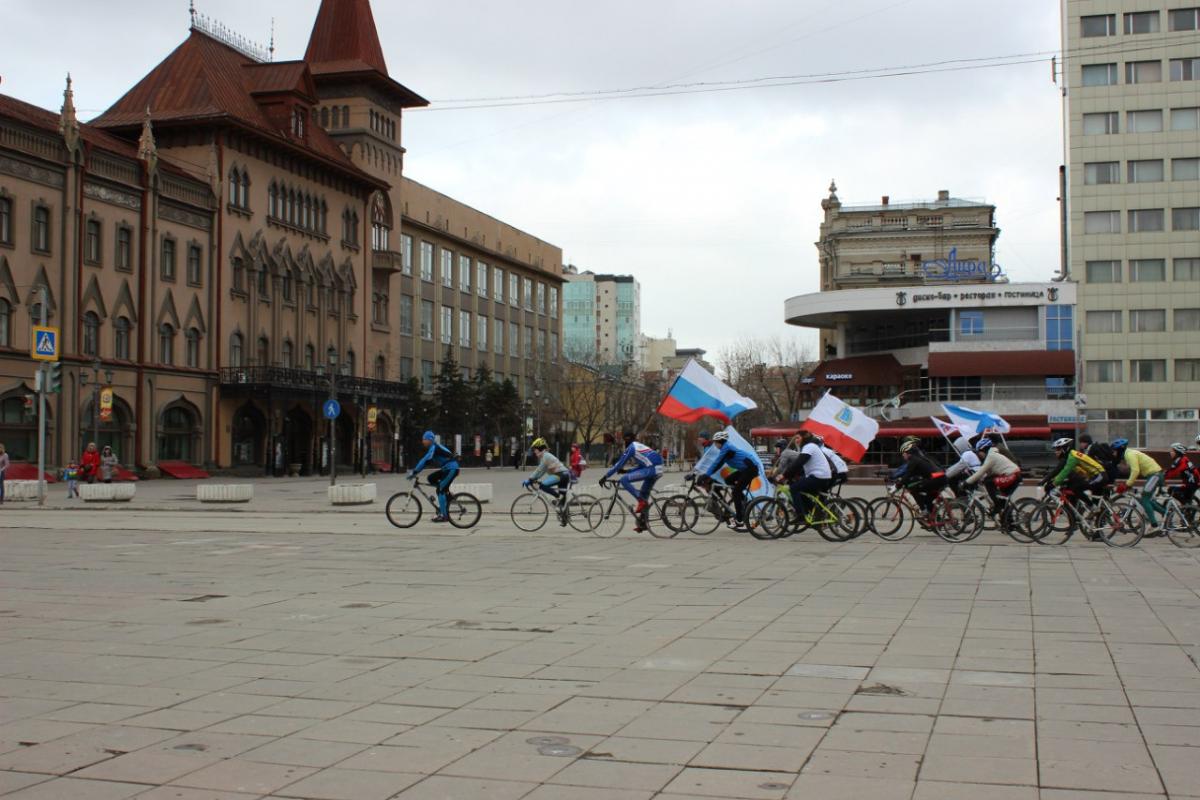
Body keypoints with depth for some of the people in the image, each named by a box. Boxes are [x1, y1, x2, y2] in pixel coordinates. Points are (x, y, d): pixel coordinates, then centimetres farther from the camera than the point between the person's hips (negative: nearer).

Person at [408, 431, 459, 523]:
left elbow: (424, 460, -23)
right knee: (431, 478, 8)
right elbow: (425, 461, 16)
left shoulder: (434, 448, -15)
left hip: (451, 469, -9)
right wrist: (414, 472, 9)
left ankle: (444, 515, -8)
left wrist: (414, 472, -22)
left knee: (441, 490, -10)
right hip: (446, 469, 9)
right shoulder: (433, 447, 15)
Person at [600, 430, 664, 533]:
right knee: (644, 494, 20)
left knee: (624, 480, -9)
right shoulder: (640, 446, 29)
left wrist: (605, 477, 3)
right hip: (658, 470, 9)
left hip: (651, 469, -9)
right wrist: (627, 471, 35)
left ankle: (642, 501, -12)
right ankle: (642, 523, 21)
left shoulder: (631, 448, 2)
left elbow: (619, 464, -1)